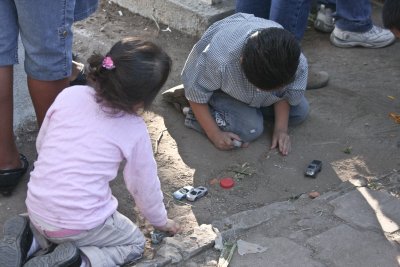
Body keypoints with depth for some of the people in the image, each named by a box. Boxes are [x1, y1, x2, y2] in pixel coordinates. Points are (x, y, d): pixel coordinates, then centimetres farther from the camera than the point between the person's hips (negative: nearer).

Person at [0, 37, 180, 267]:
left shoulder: (69, 95, -5)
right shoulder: (135, 130, -11)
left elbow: (41, 144, 8)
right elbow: (145, 185, 3)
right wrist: (160, 221, 22)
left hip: (36, 208, 5)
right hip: (79, 225, -5)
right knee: (136, 243, 19)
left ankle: (30, 239, 9)